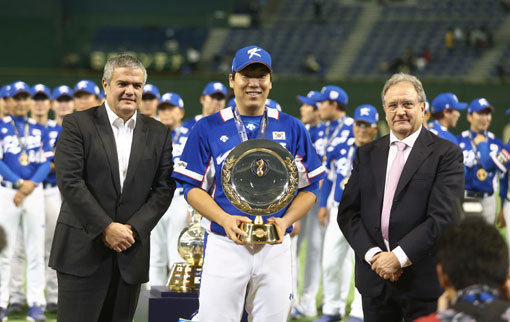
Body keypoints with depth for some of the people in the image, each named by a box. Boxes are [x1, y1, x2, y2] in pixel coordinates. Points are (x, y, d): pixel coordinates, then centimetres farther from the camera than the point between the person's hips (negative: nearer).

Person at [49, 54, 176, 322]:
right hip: (83, 250, -3)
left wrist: (134, 229, -9)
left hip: (130, 252, 3)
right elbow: (69, 182, -9)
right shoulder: (77, 124, -1)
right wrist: (106, 227, -14)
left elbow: (164, 188, 5)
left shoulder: (158, 134, 11)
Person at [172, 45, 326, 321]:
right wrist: (225, 220, -14)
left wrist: (285, 221, -9)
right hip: (224, 245, -1)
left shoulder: (291, 129, 9)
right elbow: (193, 187, 2)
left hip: (276, 247, 1)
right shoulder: (207, 128, 5)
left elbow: (310, 187, 9)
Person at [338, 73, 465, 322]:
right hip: (374, 278, 4)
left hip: (423, 281, -4)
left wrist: (399, 257, -16)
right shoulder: (367, 154, 12)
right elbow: (347, 212, 6)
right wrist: (372, 254, -9)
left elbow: (444, 216, -12)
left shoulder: (446, 154, -3)